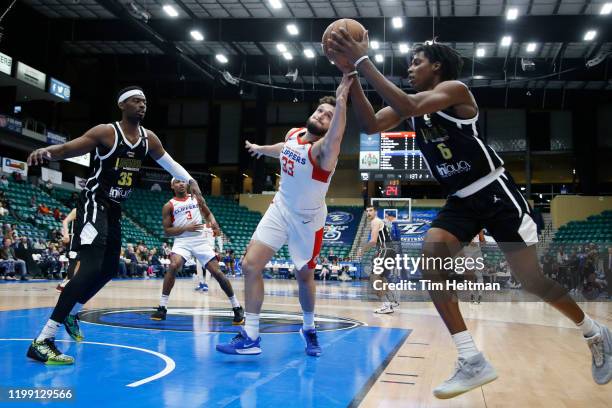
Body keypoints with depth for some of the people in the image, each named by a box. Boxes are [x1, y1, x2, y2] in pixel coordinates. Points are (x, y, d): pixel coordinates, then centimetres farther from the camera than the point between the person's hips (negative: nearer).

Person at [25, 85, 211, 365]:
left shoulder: (149, 138, 5)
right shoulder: (106, 132, -14)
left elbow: (169, 164, 19)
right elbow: (67, 149, -21)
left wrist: (191, 181, 6)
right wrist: (46, 151, -43)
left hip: (114, 209, 9)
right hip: (94, 204, -8)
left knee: (109, 269, 18)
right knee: (91, 269, -24)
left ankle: (71, 313, 42)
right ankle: (42, 341, -24)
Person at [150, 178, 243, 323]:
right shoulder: (169, 206, 3)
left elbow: (208, 214, 19)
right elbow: (167, 231, 0)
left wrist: (213, 223, -4)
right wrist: (186, 228, -15)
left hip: (201, 239, 2)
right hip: (182, 241, -1)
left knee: (216, 271, -6)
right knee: (173, 266, -28)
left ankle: (237, 307, 4)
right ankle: (162, 308, -17)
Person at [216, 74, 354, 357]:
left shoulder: (323, 149, -26)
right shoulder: (293, 134, -5)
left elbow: (335, 137, -54)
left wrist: (341, 99, -67)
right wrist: (260, 149, 41)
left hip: (308, 219, -5)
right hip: (280, 208, 5)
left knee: (305, 276, 11)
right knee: (250, 265, -7)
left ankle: (309, 330, 38)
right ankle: (251, 336, 0)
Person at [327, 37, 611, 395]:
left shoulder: (455, 90, -15)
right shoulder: (415, 103, 8)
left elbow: (407, 106, -33)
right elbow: (371, 125, -5)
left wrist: (364, 62, -30)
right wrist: (351, 75, -15)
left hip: (495, 192, -7)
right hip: (461, 200, 7)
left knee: (531, 278, -2)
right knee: (431, 252, -19)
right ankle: (473, 362, -16)